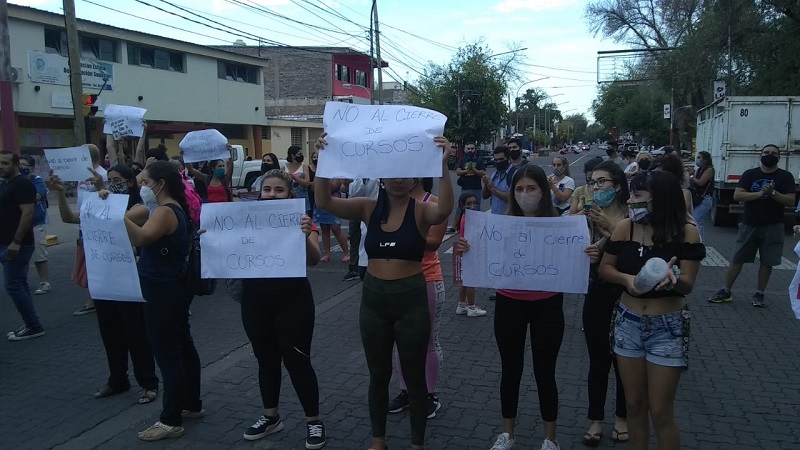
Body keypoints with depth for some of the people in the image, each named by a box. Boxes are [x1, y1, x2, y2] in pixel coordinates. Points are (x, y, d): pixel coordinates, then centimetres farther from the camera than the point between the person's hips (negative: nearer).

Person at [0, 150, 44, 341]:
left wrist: (16, 242, -25)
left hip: (17, 245, -10)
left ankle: (34, 327, 0)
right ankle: (31, 325, 16)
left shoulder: (22, 184, -14)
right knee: (20, 285, 11)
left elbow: (27, 214, -22)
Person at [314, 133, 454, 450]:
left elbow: (444, 210, -32)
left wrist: (442, 165, -43)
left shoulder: (421, 211, -8)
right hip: (373, 299, 3)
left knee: (414, 377, 11)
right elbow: (324, 201, -12)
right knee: (378, 375, 18)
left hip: (411, 300, -3)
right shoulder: (369, 209, 0)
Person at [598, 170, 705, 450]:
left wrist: (672, 278, -34)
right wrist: (626, 278, -18)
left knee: (660, 412, 4)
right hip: (628, 323, 3)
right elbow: (604, 268, 3)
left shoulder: (686, 232, -12)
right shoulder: (625, 227, -6)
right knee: (634, 405, 15)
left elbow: (687, 286, -12)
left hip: (667, 327, -3)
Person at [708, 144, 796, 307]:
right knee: (737, 259, 4)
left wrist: (773, 193, -20)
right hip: (749, 225, 1)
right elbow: (737, 196, -9)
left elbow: (791, 201, -6)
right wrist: (760, 193, -19)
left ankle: (759, 294, 17)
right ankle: (725, 291, 11)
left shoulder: (785, 177, 1)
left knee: (767, 262, 4)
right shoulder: (750, 174, 2)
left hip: (773, 227, 0)